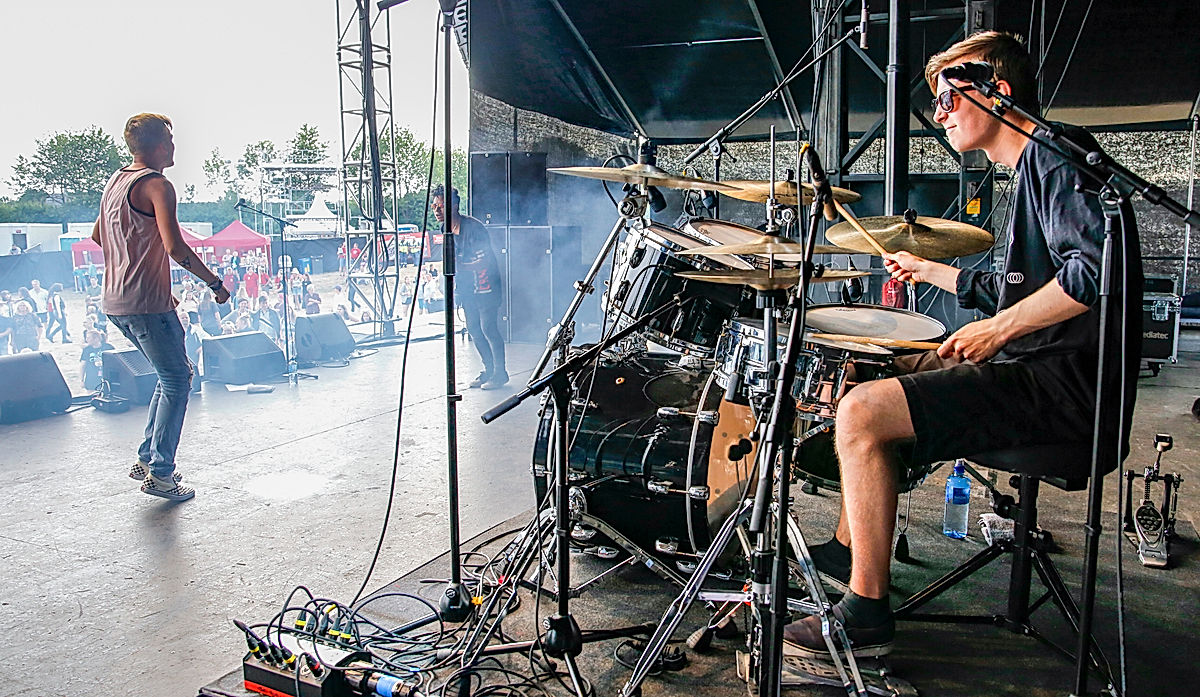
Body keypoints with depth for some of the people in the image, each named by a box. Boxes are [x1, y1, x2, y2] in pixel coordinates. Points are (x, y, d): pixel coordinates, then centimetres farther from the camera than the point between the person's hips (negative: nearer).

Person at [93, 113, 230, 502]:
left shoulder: (115, 182, 17)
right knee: (177, 381, -1)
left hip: (115, 302, 9)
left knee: (175, 373, 19)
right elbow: (175, 247, -22)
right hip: (147, 303, -9)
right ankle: (159, 473, 0)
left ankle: (147, 458, 21)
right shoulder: (156, 185, -12)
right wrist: (215, 284, -14)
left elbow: (98, 235, 28)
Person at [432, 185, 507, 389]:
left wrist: (458, 266, -26)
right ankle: (488, 370, 23)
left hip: (485, 286, -9)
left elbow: (484, 260, -23)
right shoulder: (448, 229, 7)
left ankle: (500, 373, 4)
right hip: (468, 287, 9)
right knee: (473, 329, 11)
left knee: (488, 328, -8)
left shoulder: (472, 227, -20)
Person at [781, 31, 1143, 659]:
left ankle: (867, 613, -11)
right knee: (880, 372, 20)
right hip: (1047, 367, 11)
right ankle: (846, 549, 26)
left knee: (862, 412, -22)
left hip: (1068, 383, -11)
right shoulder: (1032, 168, 21)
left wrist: (997, 330, -22)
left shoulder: (1054, 153, -10)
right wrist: (932, 272, 30)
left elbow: (1098, 266, -26)